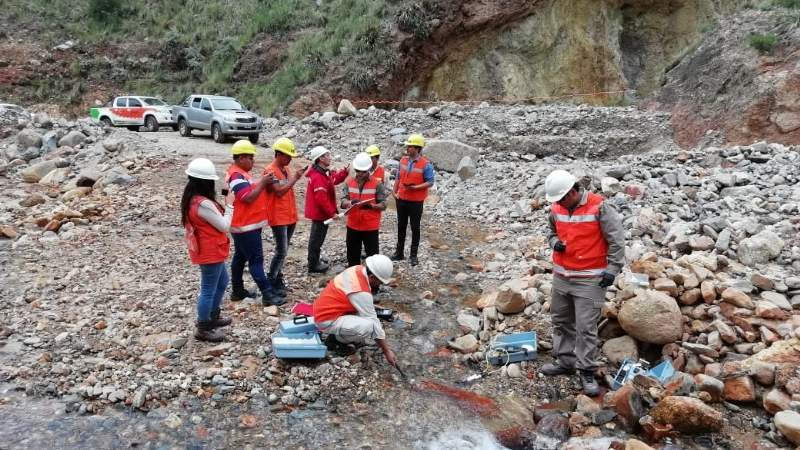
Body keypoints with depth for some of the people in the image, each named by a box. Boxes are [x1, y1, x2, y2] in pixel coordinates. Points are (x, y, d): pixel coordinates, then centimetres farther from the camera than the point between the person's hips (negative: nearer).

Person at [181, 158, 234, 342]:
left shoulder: (191, 199, 4)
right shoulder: (204, 204, -27)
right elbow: (224, 226, -17)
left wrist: (223, 205, 1)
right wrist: (229, 205, -9)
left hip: (206, 251, 10)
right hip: (210, 253, -10)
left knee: (222, 282, 26)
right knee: (209, 290, 3)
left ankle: (213, 317, 40)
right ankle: (203, 329, 17)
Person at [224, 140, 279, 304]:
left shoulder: (239, 173, 14)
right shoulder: (237, 176, -20)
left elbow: (251, 192, 17)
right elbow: (248, 198, -27)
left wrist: (263, 183, 2)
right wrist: (263, 183, -18)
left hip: (244, 224, 11)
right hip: (246, 226, -11)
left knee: (240, 257, 16)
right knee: (256, 259, -7)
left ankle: (237, 291, 26)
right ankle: (267, 294, -3)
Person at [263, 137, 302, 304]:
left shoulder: (287, 169, 12)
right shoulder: (270, 171, -14)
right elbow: (279, 191, -23)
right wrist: (295, 178, -19)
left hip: (290, 216, 8)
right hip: (278, 218, -8)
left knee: (283, 251, 13)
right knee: (281, 252, -9)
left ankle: (278, 281, 22)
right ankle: (269, 285, 1)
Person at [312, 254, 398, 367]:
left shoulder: (358, 269, -6)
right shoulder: (361, 292, -28)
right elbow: (374, 322, -22)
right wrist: (387, 351, -14)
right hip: (327, 320, -9)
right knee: (370, 326, -25)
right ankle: (336, 339, -1)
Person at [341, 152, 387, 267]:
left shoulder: (377, 184, -8)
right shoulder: (349, 182, 1)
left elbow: (383, 205, -9)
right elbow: (343, 202, -3)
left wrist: (371, 206, -29)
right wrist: (350, 202, -26)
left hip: (371, 227, -3)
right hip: (353, 226, 4)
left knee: (372, 255, 4)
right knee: (352, 254, 17)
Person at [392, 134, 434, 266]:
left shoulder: (426, 164, -14)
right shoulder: (403, 160, 3)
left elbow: (430, 182, -12)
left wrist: (415, 187, -24)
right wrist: (394, 192, 3)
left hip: (416, 201, -5)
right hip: (401, 199, 5)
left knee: (415, 228, 6)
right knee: (401, 226, 14)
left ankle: (414, 255, 18)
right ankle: (399, 252, 26)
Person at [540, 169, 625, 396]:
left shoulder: (599, 207, -15)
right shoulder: (557, 209, 3)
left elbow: (616, 240, -11)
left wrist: (613, 269, -15)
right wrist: (555, 242, -3)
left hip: (589, 280, -6)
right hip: (561, 276, 7)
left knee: (586, 327, -4)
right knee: (561, 321, 16)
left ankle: (586, 371, 9)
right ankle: (565, 361, 32)